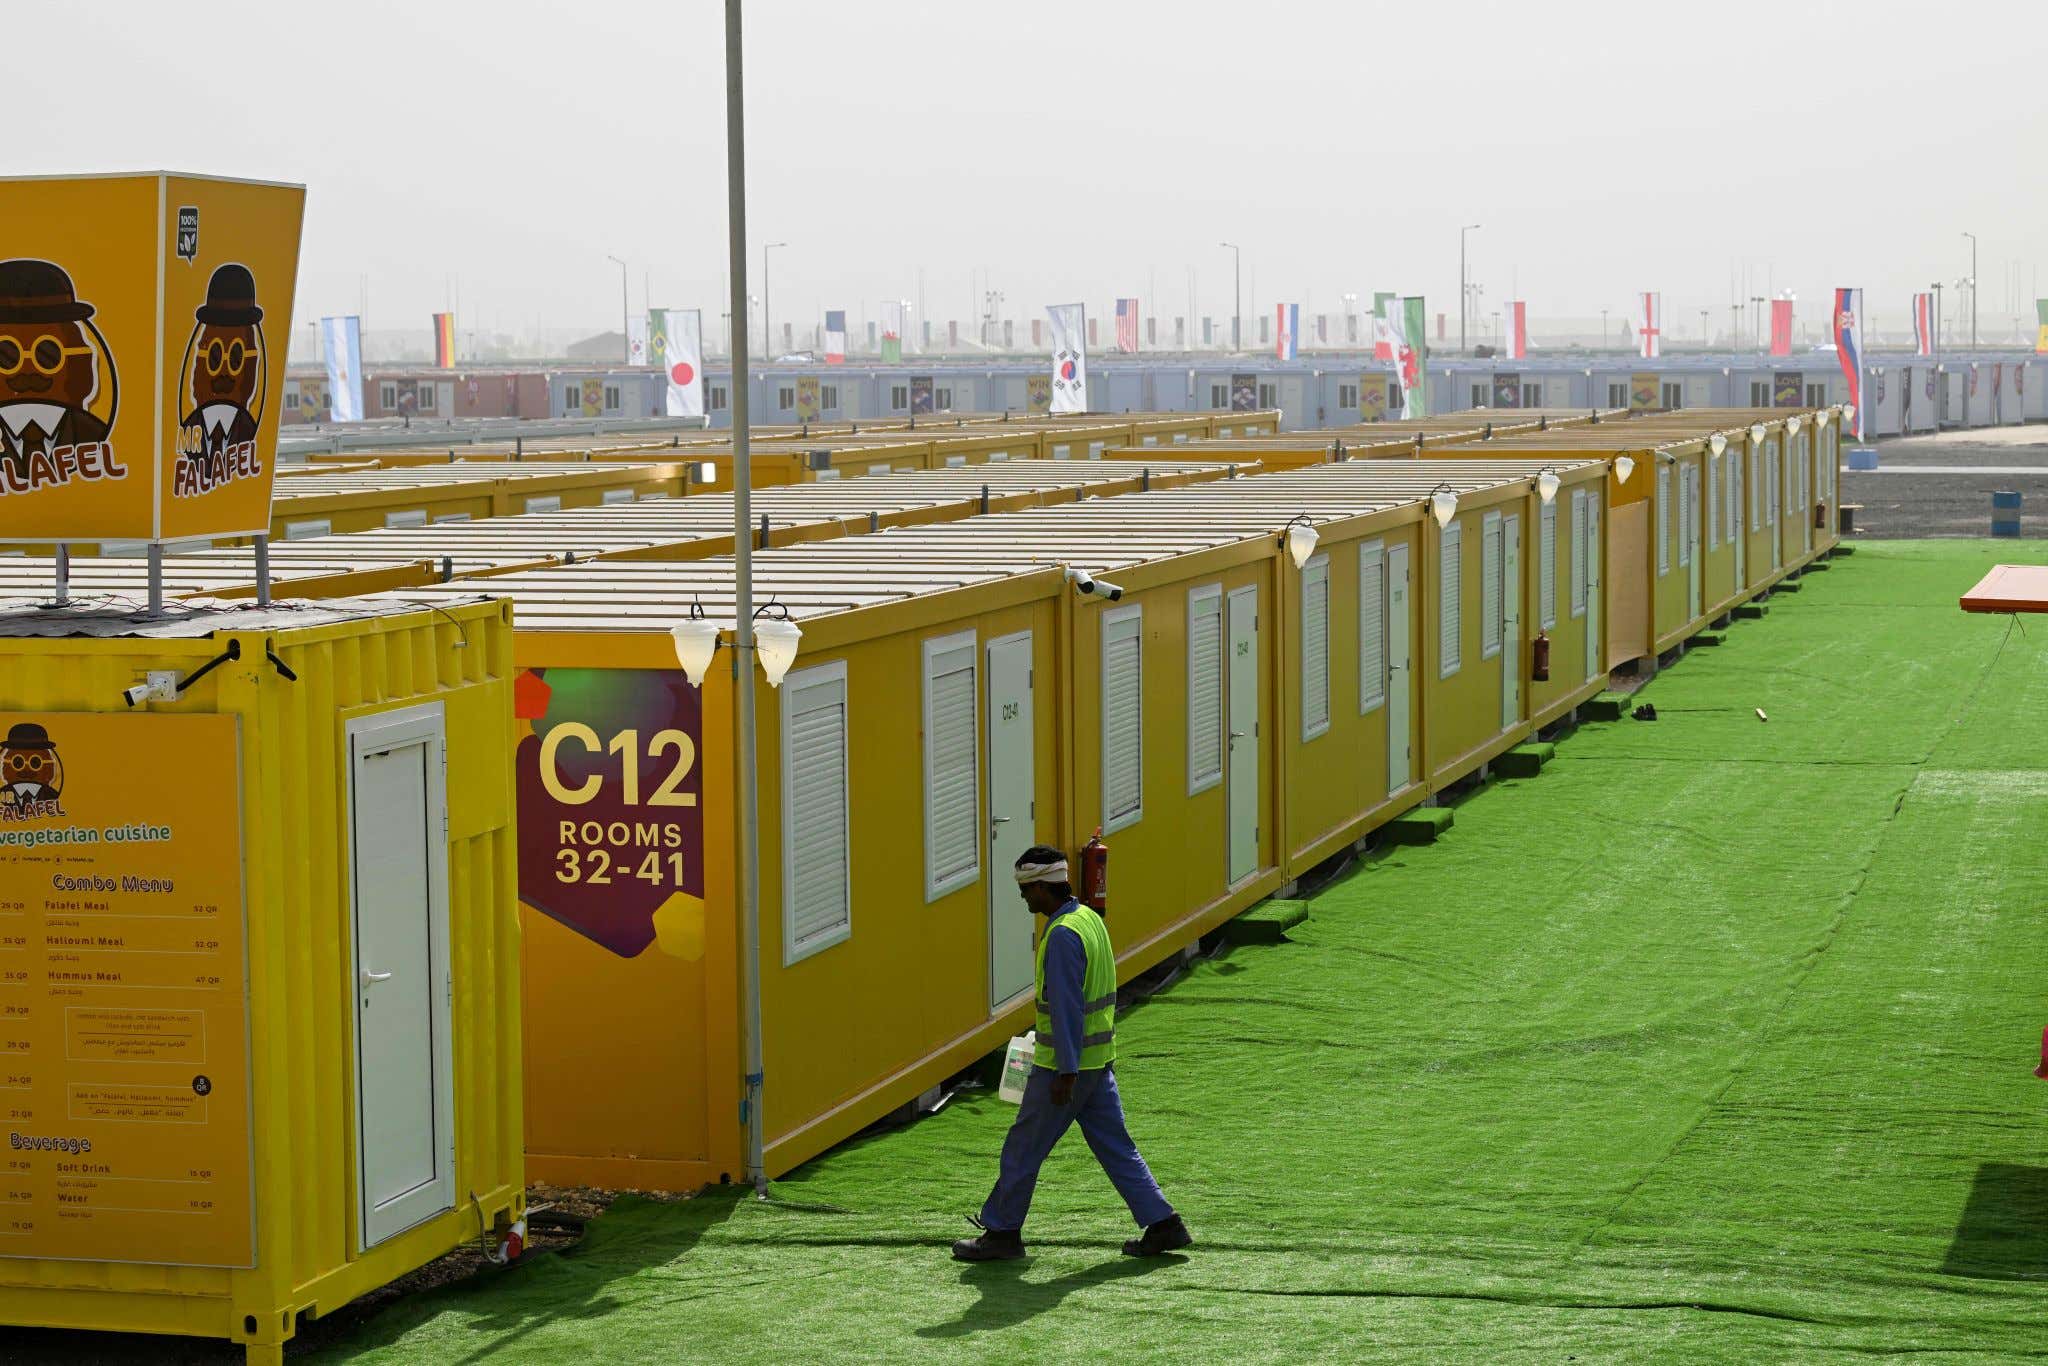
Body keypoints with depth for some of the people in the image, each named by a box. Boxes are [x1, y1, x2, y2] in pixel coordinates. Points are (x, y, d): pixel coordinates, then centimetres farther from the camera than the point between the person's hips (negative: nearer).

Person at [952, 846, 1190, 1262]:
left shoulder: (1063, 935, -20)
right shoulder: (1090, 919, 11)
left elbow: (1067, 1008, -23)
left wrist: (1066, 1072, -23)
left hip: (1065, 1066, -9)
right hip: (1099, 1061, 9)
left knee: (1023, 1147, 3)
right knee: (1115, 1146, 12)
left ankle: (1002, 1233, 11)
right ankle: (1162, 1224, 9)